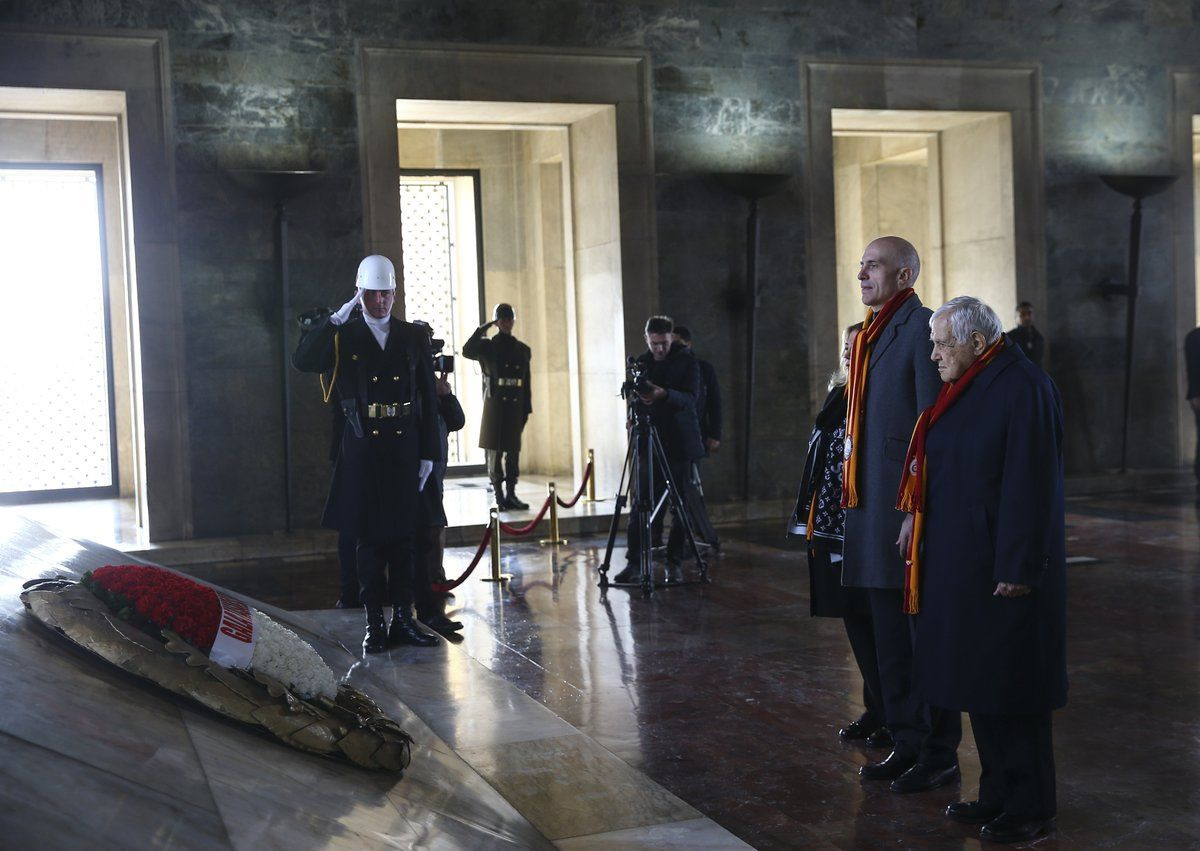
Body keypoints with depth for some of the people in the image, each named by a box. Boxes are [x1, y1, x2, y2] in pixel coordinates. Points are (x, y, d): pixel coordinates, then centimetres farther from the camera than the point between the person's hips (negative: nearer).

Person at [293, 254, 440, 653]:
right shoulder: (343, 337, 4)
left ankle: (403, 619, 15)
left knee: (403, 537, 7)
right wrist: (336, 319, -18)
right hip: (363, 451, -2)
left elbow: (429, 400, 8)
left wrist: (427, 454, 3)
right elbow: (303, 361, -15)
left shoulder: (414, 337, 8)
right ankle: (374, 623, 9)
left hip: (405, 451, 2)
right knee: (369, 538, 3)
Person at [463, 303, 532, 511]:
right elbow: (467, 351, -19)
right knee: (494, 451, -3)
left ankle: (511, 495, 9)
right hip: (494, 406, -4)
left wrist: (526, 409, 11)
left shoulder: (522, 350, 13)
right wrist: (482, 329, -13)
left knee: (513, 450, 5)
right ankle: (499, 496, 0)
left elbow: (526, 383, 14)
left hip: (515, 407, 4)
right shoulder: (487, 346, 2)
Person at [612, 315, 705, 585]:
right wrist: (640, 400, -11)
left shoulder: (687, 361, -1)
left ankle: (674, 563, 7)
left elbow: (690, 398, -11)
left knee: (681, 506, -1)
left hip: (680, 443, -2)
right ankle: (635, 562, 1)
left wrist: (664, 393, -28)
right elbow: (635, 399, 13)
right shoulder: (641, 362, 9)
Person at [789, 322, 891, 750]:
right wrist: (812, 522, 14)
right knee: (856, 620, 13)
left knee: (880, 623, -1)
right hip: (835, 529, 8)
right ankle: (876, 710, 25)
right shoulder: (838, 400, 13)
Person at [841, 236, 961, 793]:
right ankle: (907, 746, 25)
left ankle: (940, 757, 12)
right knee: (889, 638, 14)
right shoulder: (870, 334, 17)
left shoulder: (922, 327, -11)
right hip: (871, 506, 9)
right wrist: (852, 491, 14)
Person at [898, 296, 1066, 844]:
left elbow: (1030, 486, -20)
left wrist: (1017, 569, -20)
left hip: (1002, 567, -9)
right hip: (959, 561, 9)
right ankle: (997, 792, 25)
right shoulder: (962, 389, 10)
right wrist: (918, 521, 13)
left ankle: (1030, 809, 12)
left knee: (1009, 683, 0)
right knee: (978, 677, 14)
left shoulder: (1024, 389, -17)